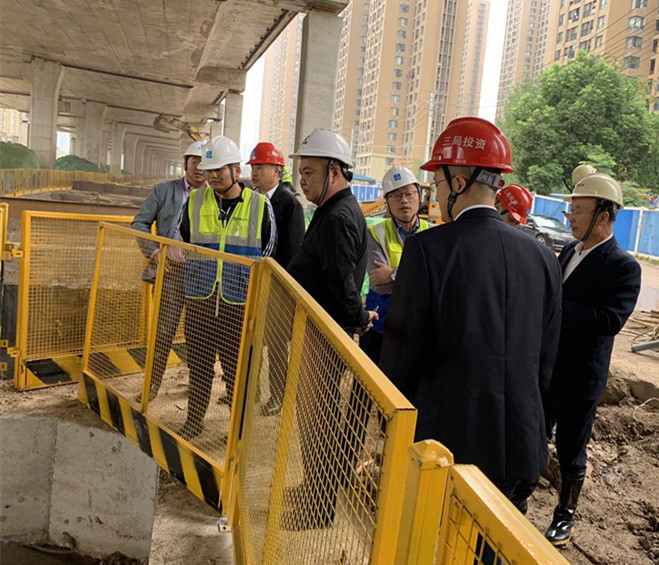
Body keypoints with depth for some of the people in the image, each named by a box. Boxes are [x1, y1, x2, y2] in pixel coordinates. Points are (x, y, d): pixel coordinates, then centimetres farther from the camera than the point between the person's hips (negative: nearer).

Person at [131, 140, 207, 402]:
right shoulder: (164, 190, 5)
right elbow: (140, 223, 7)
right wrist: (153, 251, -7)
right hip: (170, 270, 0)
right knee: (164, 329, 5)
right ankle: (154, 382, 21)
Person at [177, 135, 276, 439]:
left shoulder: (260, 205, -2)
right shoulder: (195, 201, 4)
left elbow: (268, 252, 7)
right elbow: (182, 241, 18)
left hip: (240, 302, -2)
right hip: (200, 298, 3)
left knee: (236, 366, 6)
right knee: (199, 362, 12)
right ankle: (194, 419, 28)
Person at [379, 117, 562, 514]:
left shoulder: (428, 248, -16)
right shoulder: (544, 258, 0)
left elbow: (401, 352, -12)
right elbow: (545, 364, 6)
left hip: (446, 440, -4)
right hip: (522, 448, 5)